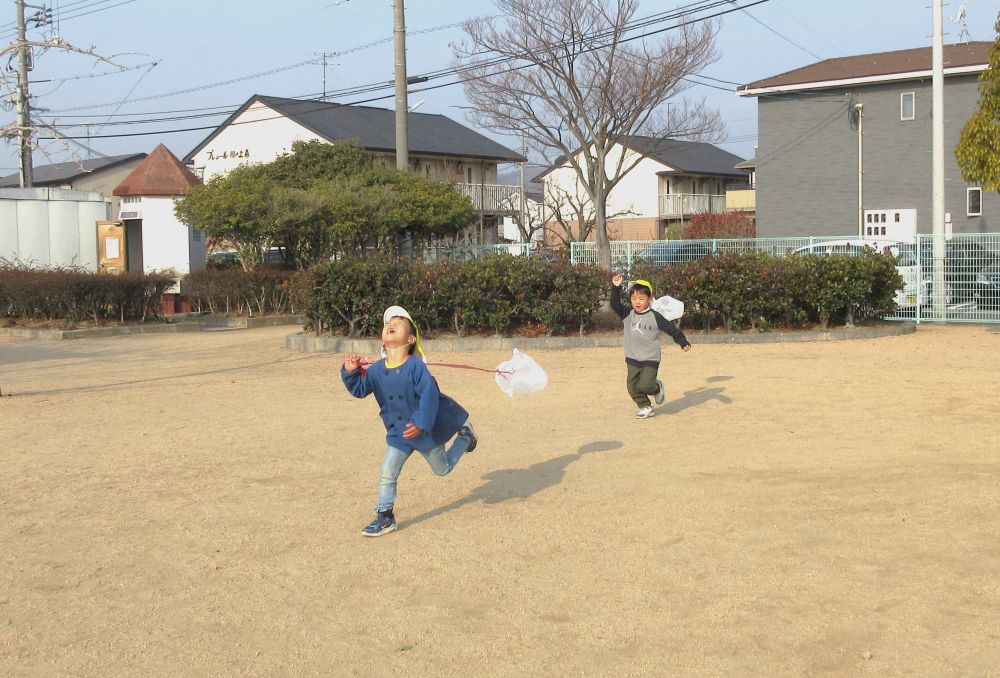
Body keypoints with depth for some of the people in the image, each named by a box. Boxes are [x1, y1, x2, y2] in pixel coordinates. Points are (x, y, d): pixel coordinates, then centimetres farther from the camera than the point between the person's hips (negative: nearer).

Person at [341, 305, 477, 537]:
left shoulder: (415, 366, -24)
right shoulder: (377, 369, -8)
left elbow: (429, 394, -27)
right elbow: (359, 390, -8)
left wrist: (421, 424, -34)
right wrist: (351, 372, -27)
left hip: (424, 429, -3)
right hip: (397, 433, 4)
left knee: (443, 468, 20)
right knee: (387, 474, -4)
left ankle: (465, 435, 43)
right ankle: (384, 517, 7)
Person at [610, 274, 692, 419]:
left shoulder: (655, 317, -8)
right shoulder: (627, 314, 0)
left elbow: (672, 329, -5)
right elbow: (615, 304, -10)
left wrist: (684, 343, -11)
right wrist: (616, 288, -20)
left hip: (650, 359, -4)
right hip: (632, 359, 4)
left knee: (645, 385, -14)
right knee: (632, 387, 3)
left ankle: (657, 388, 18)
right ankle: (645, 407, 20)